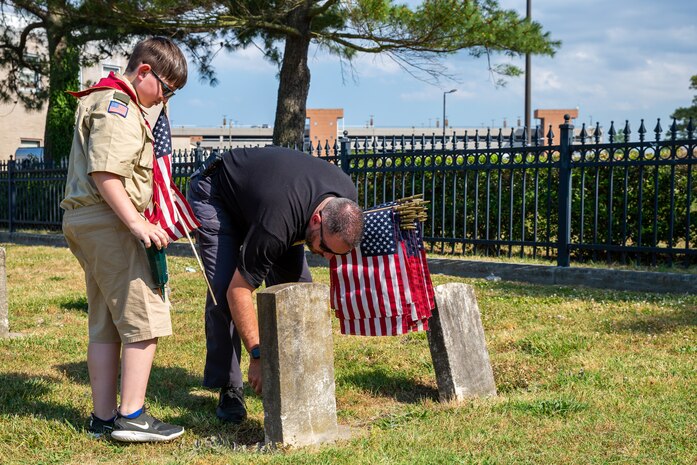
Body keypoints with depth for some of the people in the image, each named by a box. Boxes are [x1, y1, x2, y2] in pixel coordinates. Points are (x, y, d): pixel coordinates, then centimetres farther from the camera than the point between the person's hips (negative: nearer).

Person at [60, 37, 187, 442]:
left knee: (106, 324, 12)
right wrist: (136, 221, -25)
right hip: (107, 221, -11)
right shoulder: (118, 106, -11)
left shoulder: (103, 101, 22)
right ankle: (132, 416, -7)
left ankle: (104, 417, 15)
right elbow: (104, 172, -22)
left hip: (84, 222, 11)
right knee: (146, 317, -8)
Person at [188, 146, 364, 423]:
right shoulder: (276, 226, -43)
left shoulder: (346, 199, -24)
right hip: (214, 195, -7)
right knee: (223, 290, -20)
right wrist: (257, 356, -36)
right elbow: (238, 291, -36)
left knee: (297, 282, -5)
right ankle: (228, 388, -10)